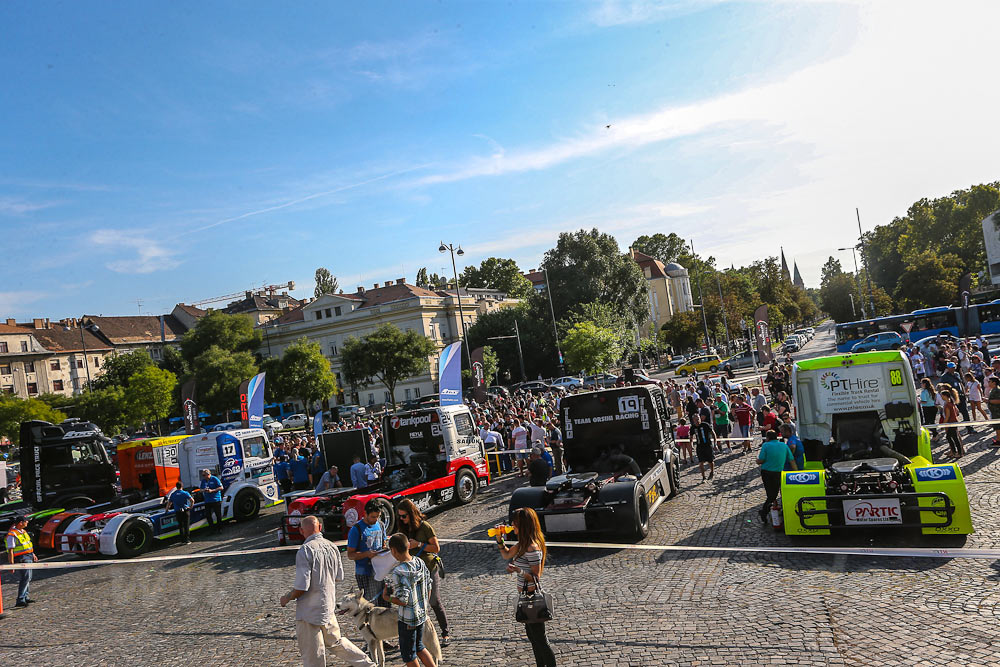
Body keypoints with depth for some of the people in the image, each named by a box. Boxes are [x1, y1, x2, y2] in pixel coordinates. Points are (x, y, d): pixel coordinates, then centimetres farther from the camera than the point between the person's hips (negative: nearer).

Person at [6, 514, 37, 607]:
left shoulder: (23, 531, 12)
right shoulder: (12, 534, -17)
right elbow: (10, 550, -19)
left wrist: (33, 554, 27)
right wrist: (11, 564, -21)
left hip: (29, 557, 10)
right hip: (22, 558, -10)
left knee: (28, 578, 14)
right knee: (26, 577, -18)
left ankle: (25, 597, 23)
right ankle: (20, 600, -19)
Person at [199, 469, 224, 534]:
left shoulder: (215, 479, -6)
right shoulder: (203, 481, 10)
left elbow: (221, 488, -8)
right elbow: (201, 490, 16)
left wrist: (212, 490, -17)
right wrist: (203, 490, -8)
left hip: (216, 500, -5)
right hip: (207, 501, 5)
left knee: (218, 515, 2)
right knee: (207, 515, 0)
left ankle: (219, 528, 13)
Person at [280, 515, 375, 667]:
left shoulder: (305, 550, -20)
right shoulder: (332, 547, 1)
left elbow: (301, 586, -21)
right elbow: (339, 577, 10)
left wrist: (287, 598, -3)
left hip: (310, 610, -7)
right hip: (328, 606, 7)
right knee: (334, 642, 24)